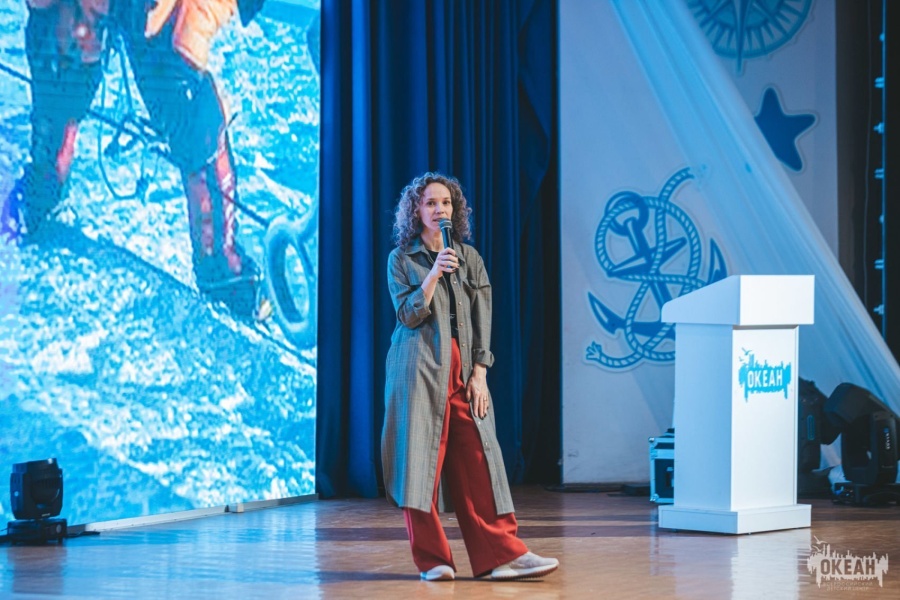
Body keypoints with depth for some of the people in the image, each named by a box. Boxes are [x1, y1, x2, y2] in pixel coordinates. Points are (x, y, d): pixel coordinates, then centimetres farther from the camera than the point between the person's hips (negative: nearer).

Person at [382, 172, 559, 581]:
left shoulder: (470, 257, 13)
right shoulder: (401, 260, 6)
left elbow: (482, 319, 9)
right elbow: (408, 315, -4)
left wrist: (479, 374, -1)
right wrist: (434, 274, -16)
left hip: (463, 370, 3)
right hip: (419, 369, -2)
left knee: (477, 461, -4)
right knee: (422, 459, -5)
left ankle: (501, 553, -6)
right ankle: (432, 559, 0)